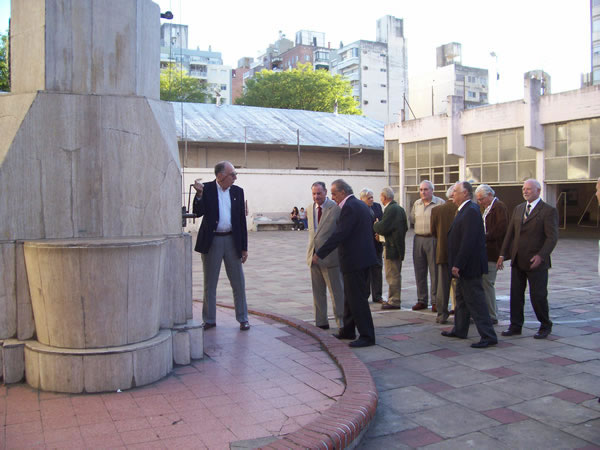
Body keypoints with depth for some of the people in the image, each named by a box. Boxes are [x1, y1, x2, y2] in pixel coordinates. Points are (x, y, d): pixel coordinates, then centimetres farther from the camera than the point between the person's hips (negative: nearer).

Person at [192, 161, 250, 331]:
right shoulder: (206, 189, -3)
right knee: (209, 284, 8)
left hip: (232, 240, 2)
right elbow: (198, 212, -10)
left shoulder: (238, 191, 4)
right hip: (211, 241, -2)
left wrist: (244, 247, 4)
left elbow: (242, 219, 6)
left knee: (238, 283, 4)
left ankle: (243, 319, 15)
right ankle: (209, 320, 19)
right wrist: (199, 194, -26)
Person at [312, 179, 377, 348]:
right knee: (351, 296, 19)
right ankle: (348, 331, 29)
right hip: (362, 257, 11)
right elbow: (370, 230, 22)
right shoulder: (361, 205, 15)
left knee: (357, 298, -4)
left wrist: (319, 254, -18)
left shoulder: (349, 207, -17)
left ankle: (367, 336, 1)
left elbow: (339, 234, -22)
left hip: (354, 260, -11)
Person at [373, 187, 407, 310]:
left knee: (392, 275, -4)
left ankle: (394, 301, 0)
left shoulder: (390, 209, -17)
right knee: (396, 274, 17)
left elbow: (383, 228, -22)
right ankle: (394, 299, 26)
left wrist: (375, 225, -2)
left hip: (392, 247, -10)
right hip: (399, 245, 10)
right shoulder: (399, 208, 13)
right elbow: (405, 227, 18)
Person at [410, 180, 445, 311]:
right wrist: (422, 227, 7)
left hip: (433, 240, -5)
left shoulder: (440, 203, -3)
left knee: (435, 272, -2)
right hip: (418, 239, 5)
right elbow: (412, 219, 19)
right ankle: (421, 300, 18)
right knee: (419, 272, 8)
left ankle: (435, 301, 6)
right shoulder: (416, 204, 14)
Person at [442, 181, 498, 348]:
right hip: (463, 266, 11)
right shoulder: (464, 210, 13)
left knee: (475, 301, -6)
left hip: (469, 266, -11)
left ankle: (488, 336, 1)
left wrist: (458, 264, -24)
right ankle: (459, 330, 31)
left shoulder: (471, 211, -20)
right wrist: (456, 264, 18)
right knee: (462, 299, 19)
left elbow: (468, 241, -26)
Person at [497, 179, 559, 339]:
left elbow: (552, 237, -12)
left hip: (536, 262, -6)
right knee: (516, 294, 8)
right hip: (517, 261, 6)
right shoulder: (518, 209, 13)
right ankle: (515, 326, 18)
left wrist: (541, 256, -23)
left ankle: (545, 326, 21)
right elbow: (510, 234, 14)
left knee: (538, 296, 2)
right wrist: (503, 254, 8)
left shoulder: (549, 211, -6)